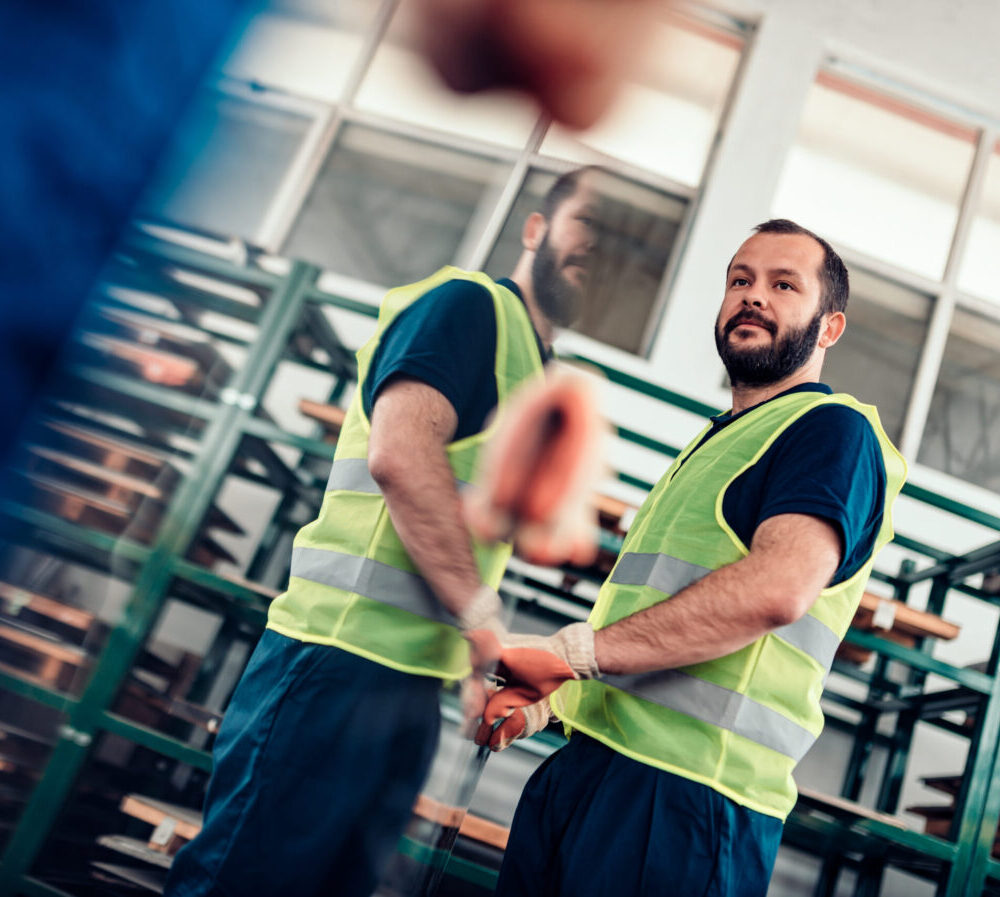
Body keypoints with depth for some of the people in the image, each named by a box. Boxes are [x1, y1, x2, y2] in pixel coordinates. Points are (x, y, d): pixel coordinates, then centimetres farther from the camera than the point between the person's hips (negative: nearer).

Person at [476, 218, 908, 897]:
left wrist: (572, 650, -22)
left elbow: (778, 588, -24)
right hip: (583, 763, 8)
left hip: (683, 785, -8)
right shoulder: (711, 445, 24)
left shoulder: (835, 428, -5)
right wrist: (546, 700, 11)